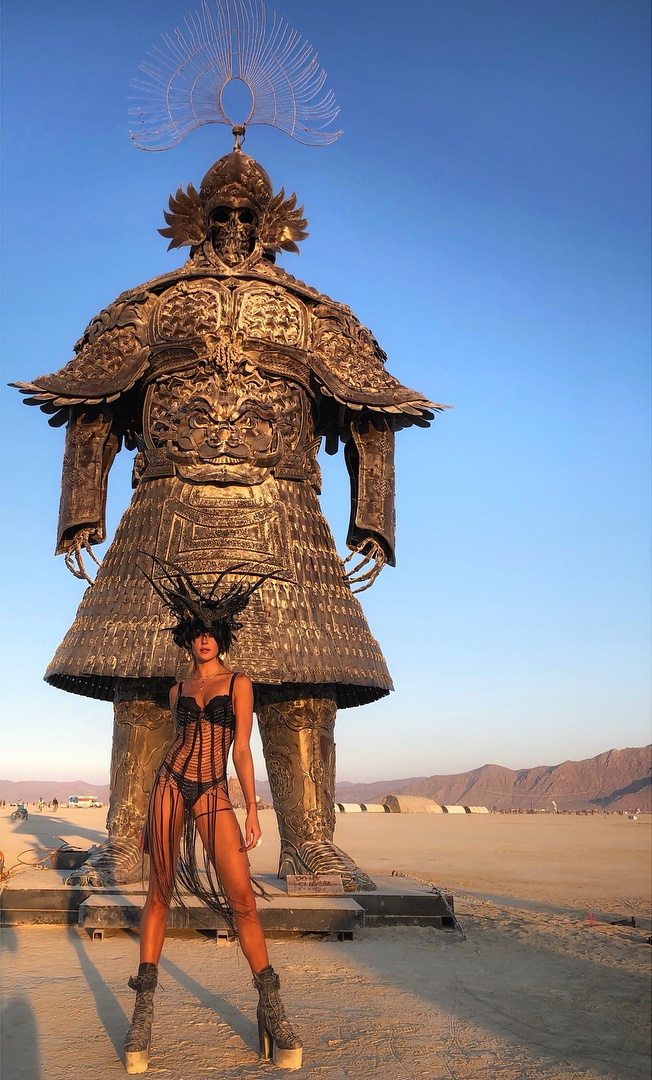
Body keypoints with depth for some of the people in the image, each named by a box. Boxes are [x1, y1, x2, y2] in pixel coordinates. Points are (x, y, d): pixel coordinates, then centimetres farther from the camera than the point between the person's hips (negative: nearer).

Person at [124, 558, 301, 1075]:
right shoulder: (178, 689, 14)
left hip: (214, 793, -3)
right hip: (171, 783, 3)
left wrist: (252, 810, -6)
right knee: (160, 893, 2)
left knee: (242, 898, -11)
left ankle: (273, 1011, 0)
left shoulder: (238, 682, 4)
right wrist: (162, 805, 18)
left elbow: (242, 749, 0)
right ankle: (144, 1009, 12)